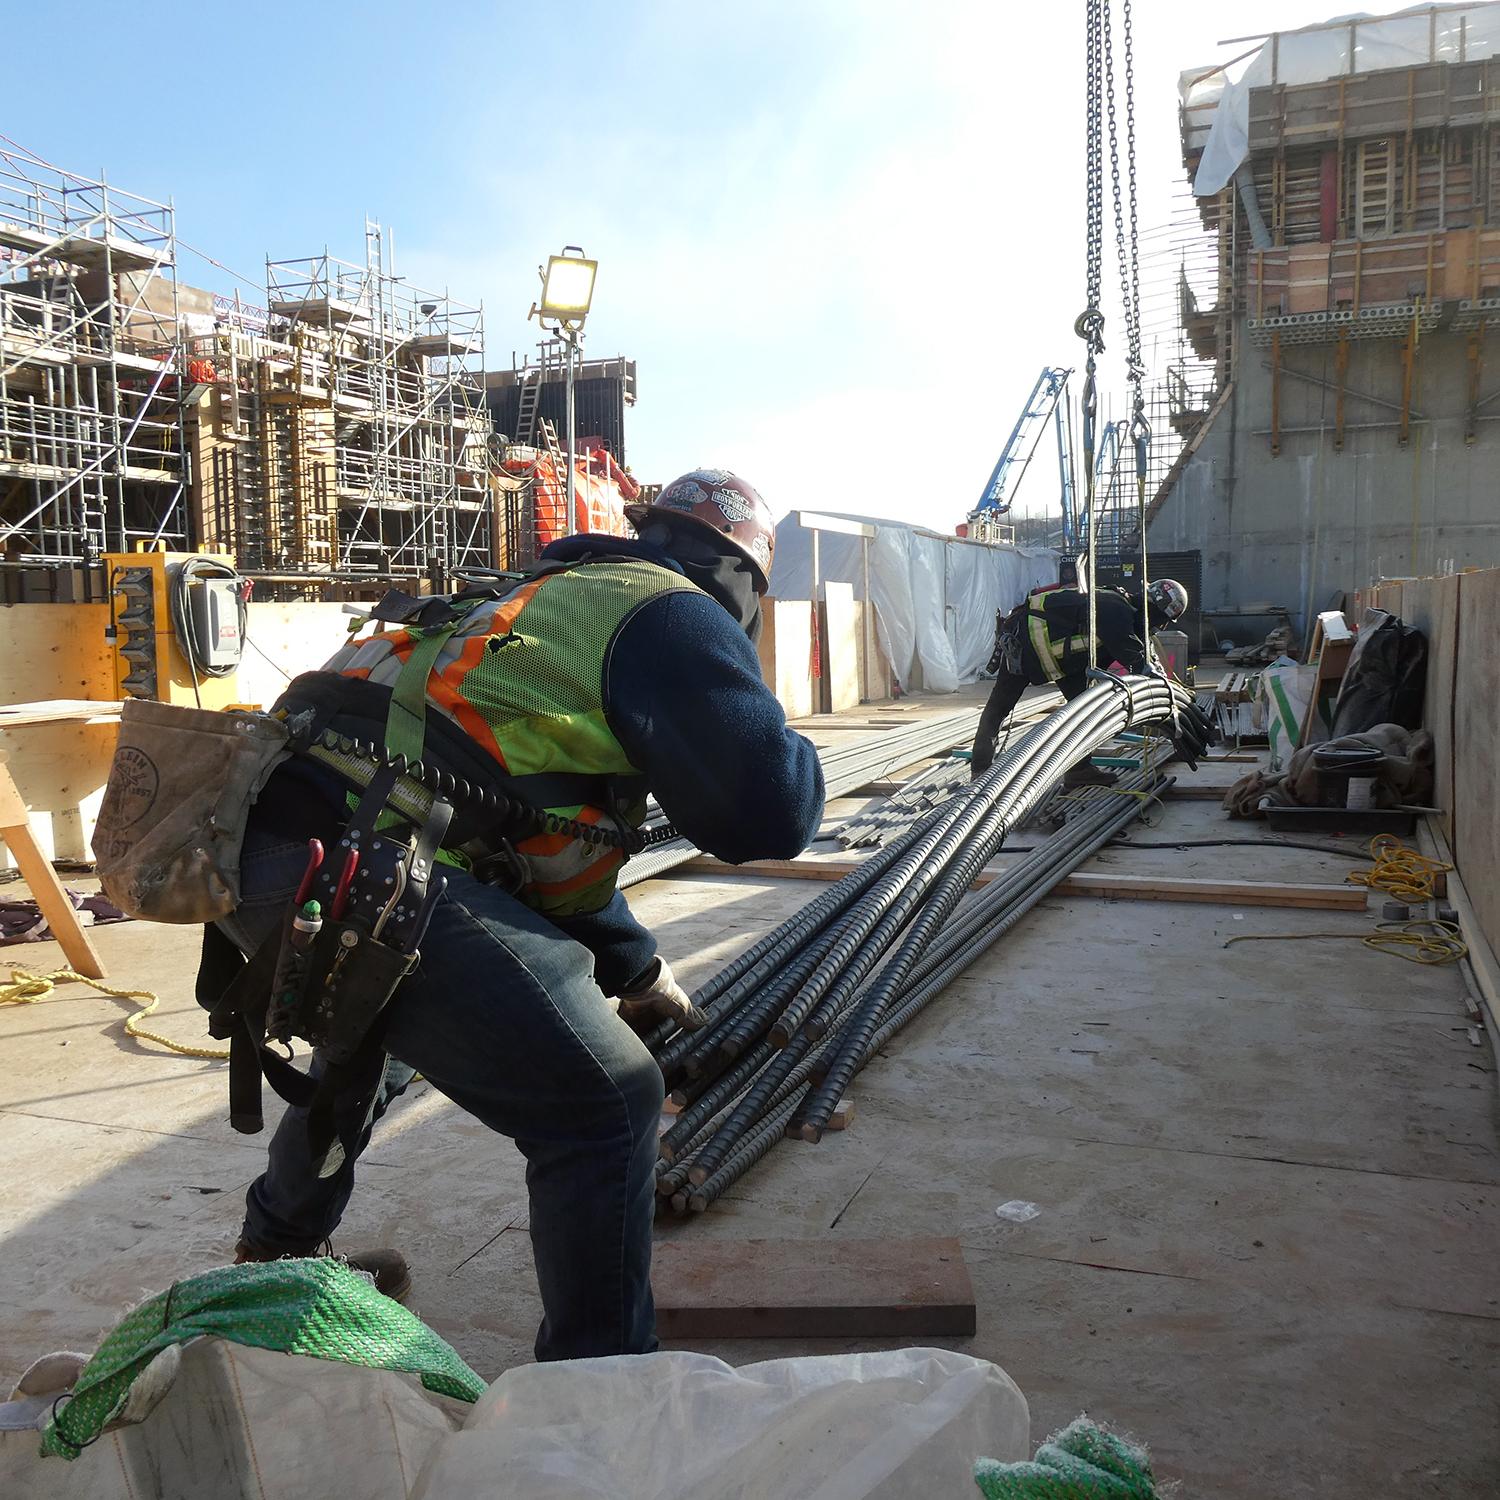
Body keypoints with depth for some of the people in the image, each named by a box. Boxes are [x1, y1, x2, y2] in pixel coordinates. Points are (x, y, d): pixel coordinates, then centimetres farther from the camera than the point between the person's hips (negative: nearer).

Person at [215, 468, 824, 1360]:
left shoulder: (560, 597, 29)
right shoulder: (676, 617, 1)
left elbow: (550, 851, 36)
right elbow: (768, 813, -8)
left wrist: (635, 967, 42)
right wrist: (793, 754, 15)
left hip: (263, 847, 11)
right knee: (609, 1103, -4)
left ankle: (280, 1251, 61)